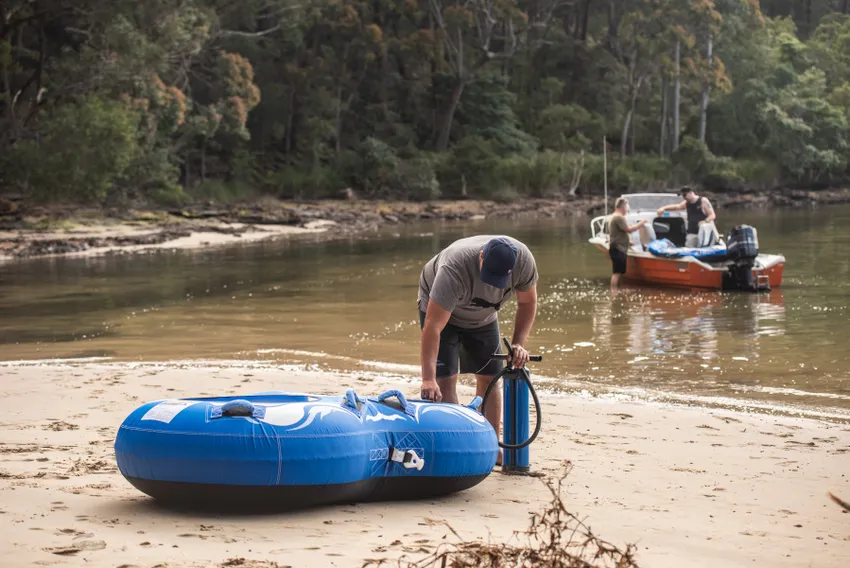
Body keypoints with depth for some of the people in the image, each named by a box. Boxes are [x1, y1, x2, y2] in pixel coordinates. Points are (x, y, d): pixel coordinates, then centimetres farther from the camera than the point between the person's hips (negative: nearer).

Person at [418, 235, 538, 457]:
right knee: (445, 378, -16)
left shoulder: (523, 260, -31)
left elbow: (527, 302, -10)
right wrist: (428, 379, -54)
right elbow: (432, 327, -47)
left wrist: (518, 344, -22)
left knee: (489, 378, 3)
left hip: (483, 315, 5)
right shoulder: (455, 268, -45)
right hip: (439, 309, -4)